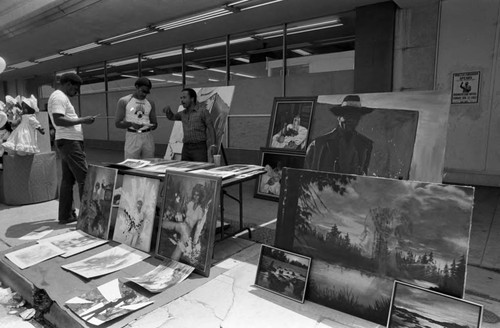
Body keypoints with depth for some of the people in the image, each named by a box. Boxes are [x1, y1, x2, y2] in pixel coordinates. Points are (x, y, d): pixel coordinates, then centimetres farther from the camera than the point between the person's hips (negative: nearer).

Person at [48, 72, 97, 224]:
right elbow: (58, 120, -22)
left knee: (67, 179, 11)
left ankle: (65, 215, 16)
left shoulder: (60, 97, 22)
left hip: (67, 142, 11)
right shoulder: (59, 97, -10)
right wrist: (82, 120, -18)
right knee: (84, 178, -9)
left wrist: (81, 121, 14)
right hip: (70, 142, -11)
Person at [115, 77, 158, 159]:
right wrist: (131, 124, -20)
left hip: (148, 137, 3)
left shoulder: (150, 103, 12)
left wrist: (153, 126, -7)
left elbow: (155, 123, 17)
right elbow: (117, 123, -2)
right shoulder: (124, 101, 2)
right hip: (132, 136, -3)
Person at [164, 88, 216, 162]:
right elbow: (172, 117, 33)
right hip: (186, 148, 6)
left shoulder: (203, 112, -3)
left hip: (199, 148, -6)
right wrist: (168, 110, 11)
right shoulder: (183, 113, 15)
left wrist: (212, 145, -22)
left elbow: (210, 129, -9)